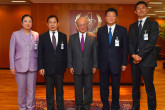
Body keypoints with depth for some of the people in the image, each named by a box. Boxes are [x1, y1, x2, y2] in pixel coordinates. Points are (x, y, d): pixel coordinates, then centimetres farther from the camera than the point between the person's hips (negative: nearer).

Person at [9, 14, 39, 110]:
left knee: (31, 90, 6)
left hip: (32, 66, 1)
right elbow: (11, 51, 2)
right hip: (20, 66, -1)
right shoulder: (15, 34, 1)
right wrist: (12, 66, -2)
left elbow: (38, 51, 9)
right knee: (21, 90, 7)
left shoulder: (36, 35, 5)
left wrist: (39, 65, 4)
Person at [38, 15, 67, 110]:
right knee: (49, 90, 10)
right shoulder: (42, 37, 1)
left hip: (60, 68, 1)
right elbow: (40, 53, 0)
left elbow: (65, 52, 6)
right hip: (48, 68, -1)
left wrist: (65, 66, 3)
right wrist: (41, 67, -7)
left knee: (60, 90, 11)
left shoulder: (63, 36, 5)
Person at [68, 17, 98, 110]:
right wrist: (70, 66, -2)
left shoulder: (93, 38, 1)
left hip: (88, 68, 0)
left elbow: (95, 53, 2)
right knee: (78, 88, 11)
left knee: (88, 88, 10)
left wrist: (95, 66, -1)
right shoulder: (72, 38, 2)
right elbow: (70, 53, 3)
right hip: (77, 68, 1)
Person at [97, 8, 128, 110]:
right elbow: (99, 47, 6)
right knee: (104, 86, 10)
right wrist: (97, 62, 1)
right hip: (103, 63, 2)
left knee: (116, 86, 10)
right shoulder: (100, 30, 6)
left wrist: (124, 63, -4)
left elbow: (125, 48, 0)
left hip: (116, 63, -1)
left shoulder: (122, 30, 1)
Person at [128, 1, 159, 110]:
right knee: (135, 85, 12)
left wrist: (140, 56, -13)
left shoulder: (153, 24, 1)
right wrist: (133, 55, -9)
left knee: (149, 86, -2)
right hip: (134, 60, 5)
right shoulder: (132, 26, 16)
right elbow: (130, 42, 8)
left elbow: (152, 42, -9)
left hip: (147, 60, -4)